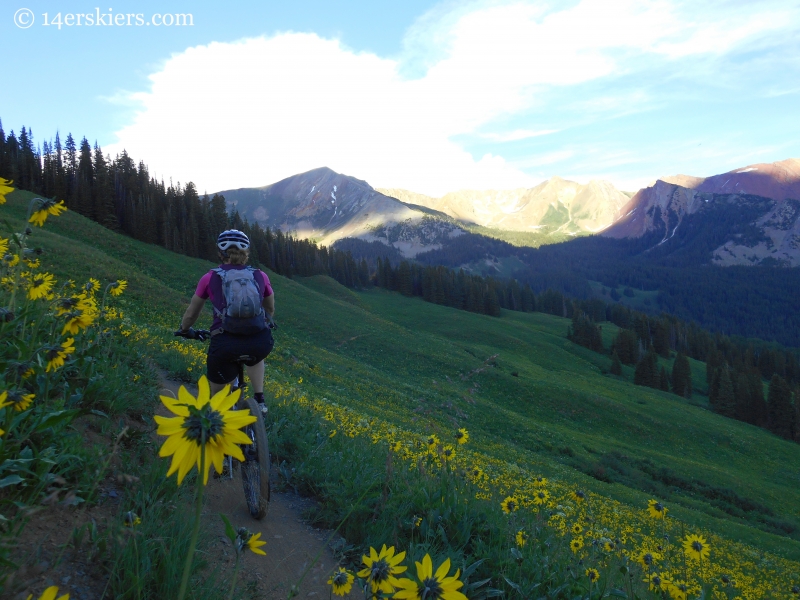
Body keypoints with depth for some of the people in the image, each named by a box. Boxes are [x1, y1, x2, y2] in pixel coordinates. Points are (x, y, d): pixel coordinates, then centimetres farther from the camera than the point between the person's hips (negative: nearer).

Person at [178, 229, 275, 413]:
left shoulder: (210, 278, 13)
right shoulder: (260, 276, 15)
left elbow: (191, 314, 26)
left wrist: (184, 330, 48)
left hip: (225, 345, -2)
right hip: (262, 342, 2)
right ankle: (259, 400, 26)